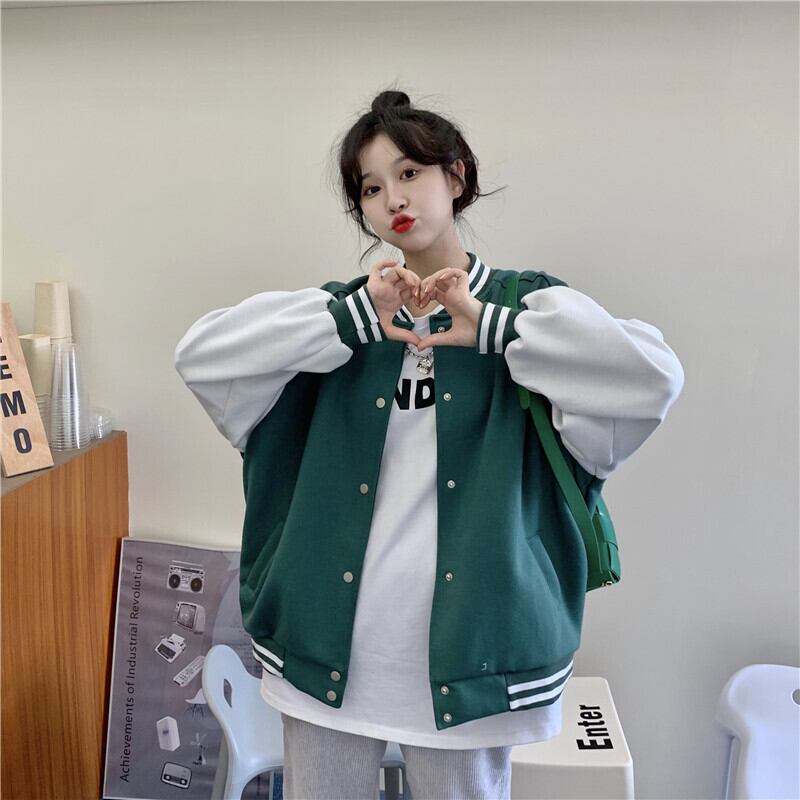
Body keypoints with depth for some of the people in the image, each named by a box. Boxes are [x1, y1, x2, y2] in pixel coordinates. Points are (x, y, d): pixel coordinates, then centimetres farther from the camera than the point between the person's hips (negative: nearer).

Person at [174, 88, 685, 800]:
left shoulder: (526, 305, 1)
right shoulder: (345, 313, 6)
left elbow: (655, 376, -16)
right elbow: (199, 354, -7)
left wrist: (487, 327, -16)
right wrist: (357, 317, -13)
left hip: (467, 646, -1)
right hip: (329, 645, 2)